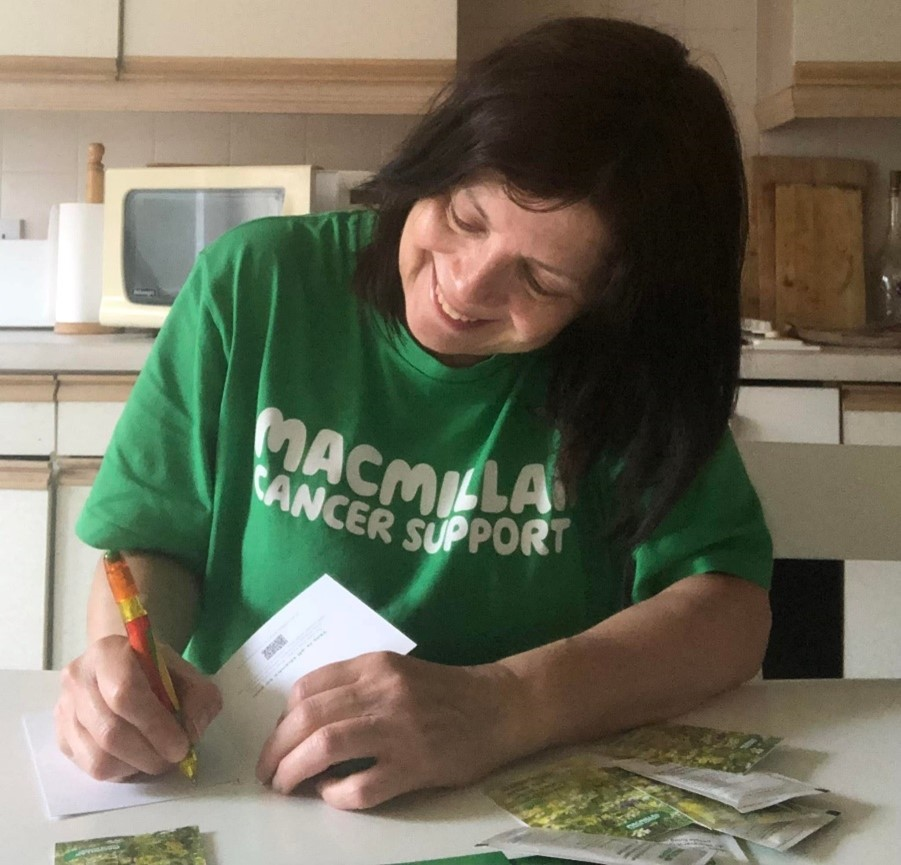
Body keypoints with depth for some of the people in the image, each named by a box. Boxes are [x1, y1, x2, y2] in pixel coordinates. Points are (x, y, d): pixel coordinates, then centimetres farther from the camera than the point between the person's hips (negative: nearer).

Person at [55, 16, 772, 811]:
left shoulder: (631, 360, -8)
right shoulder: (258, 285, -8)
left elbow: (731, 605, -15)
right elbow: (153, 541, 0)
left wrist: (504, 706, -29)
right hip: (245, 787, 2)